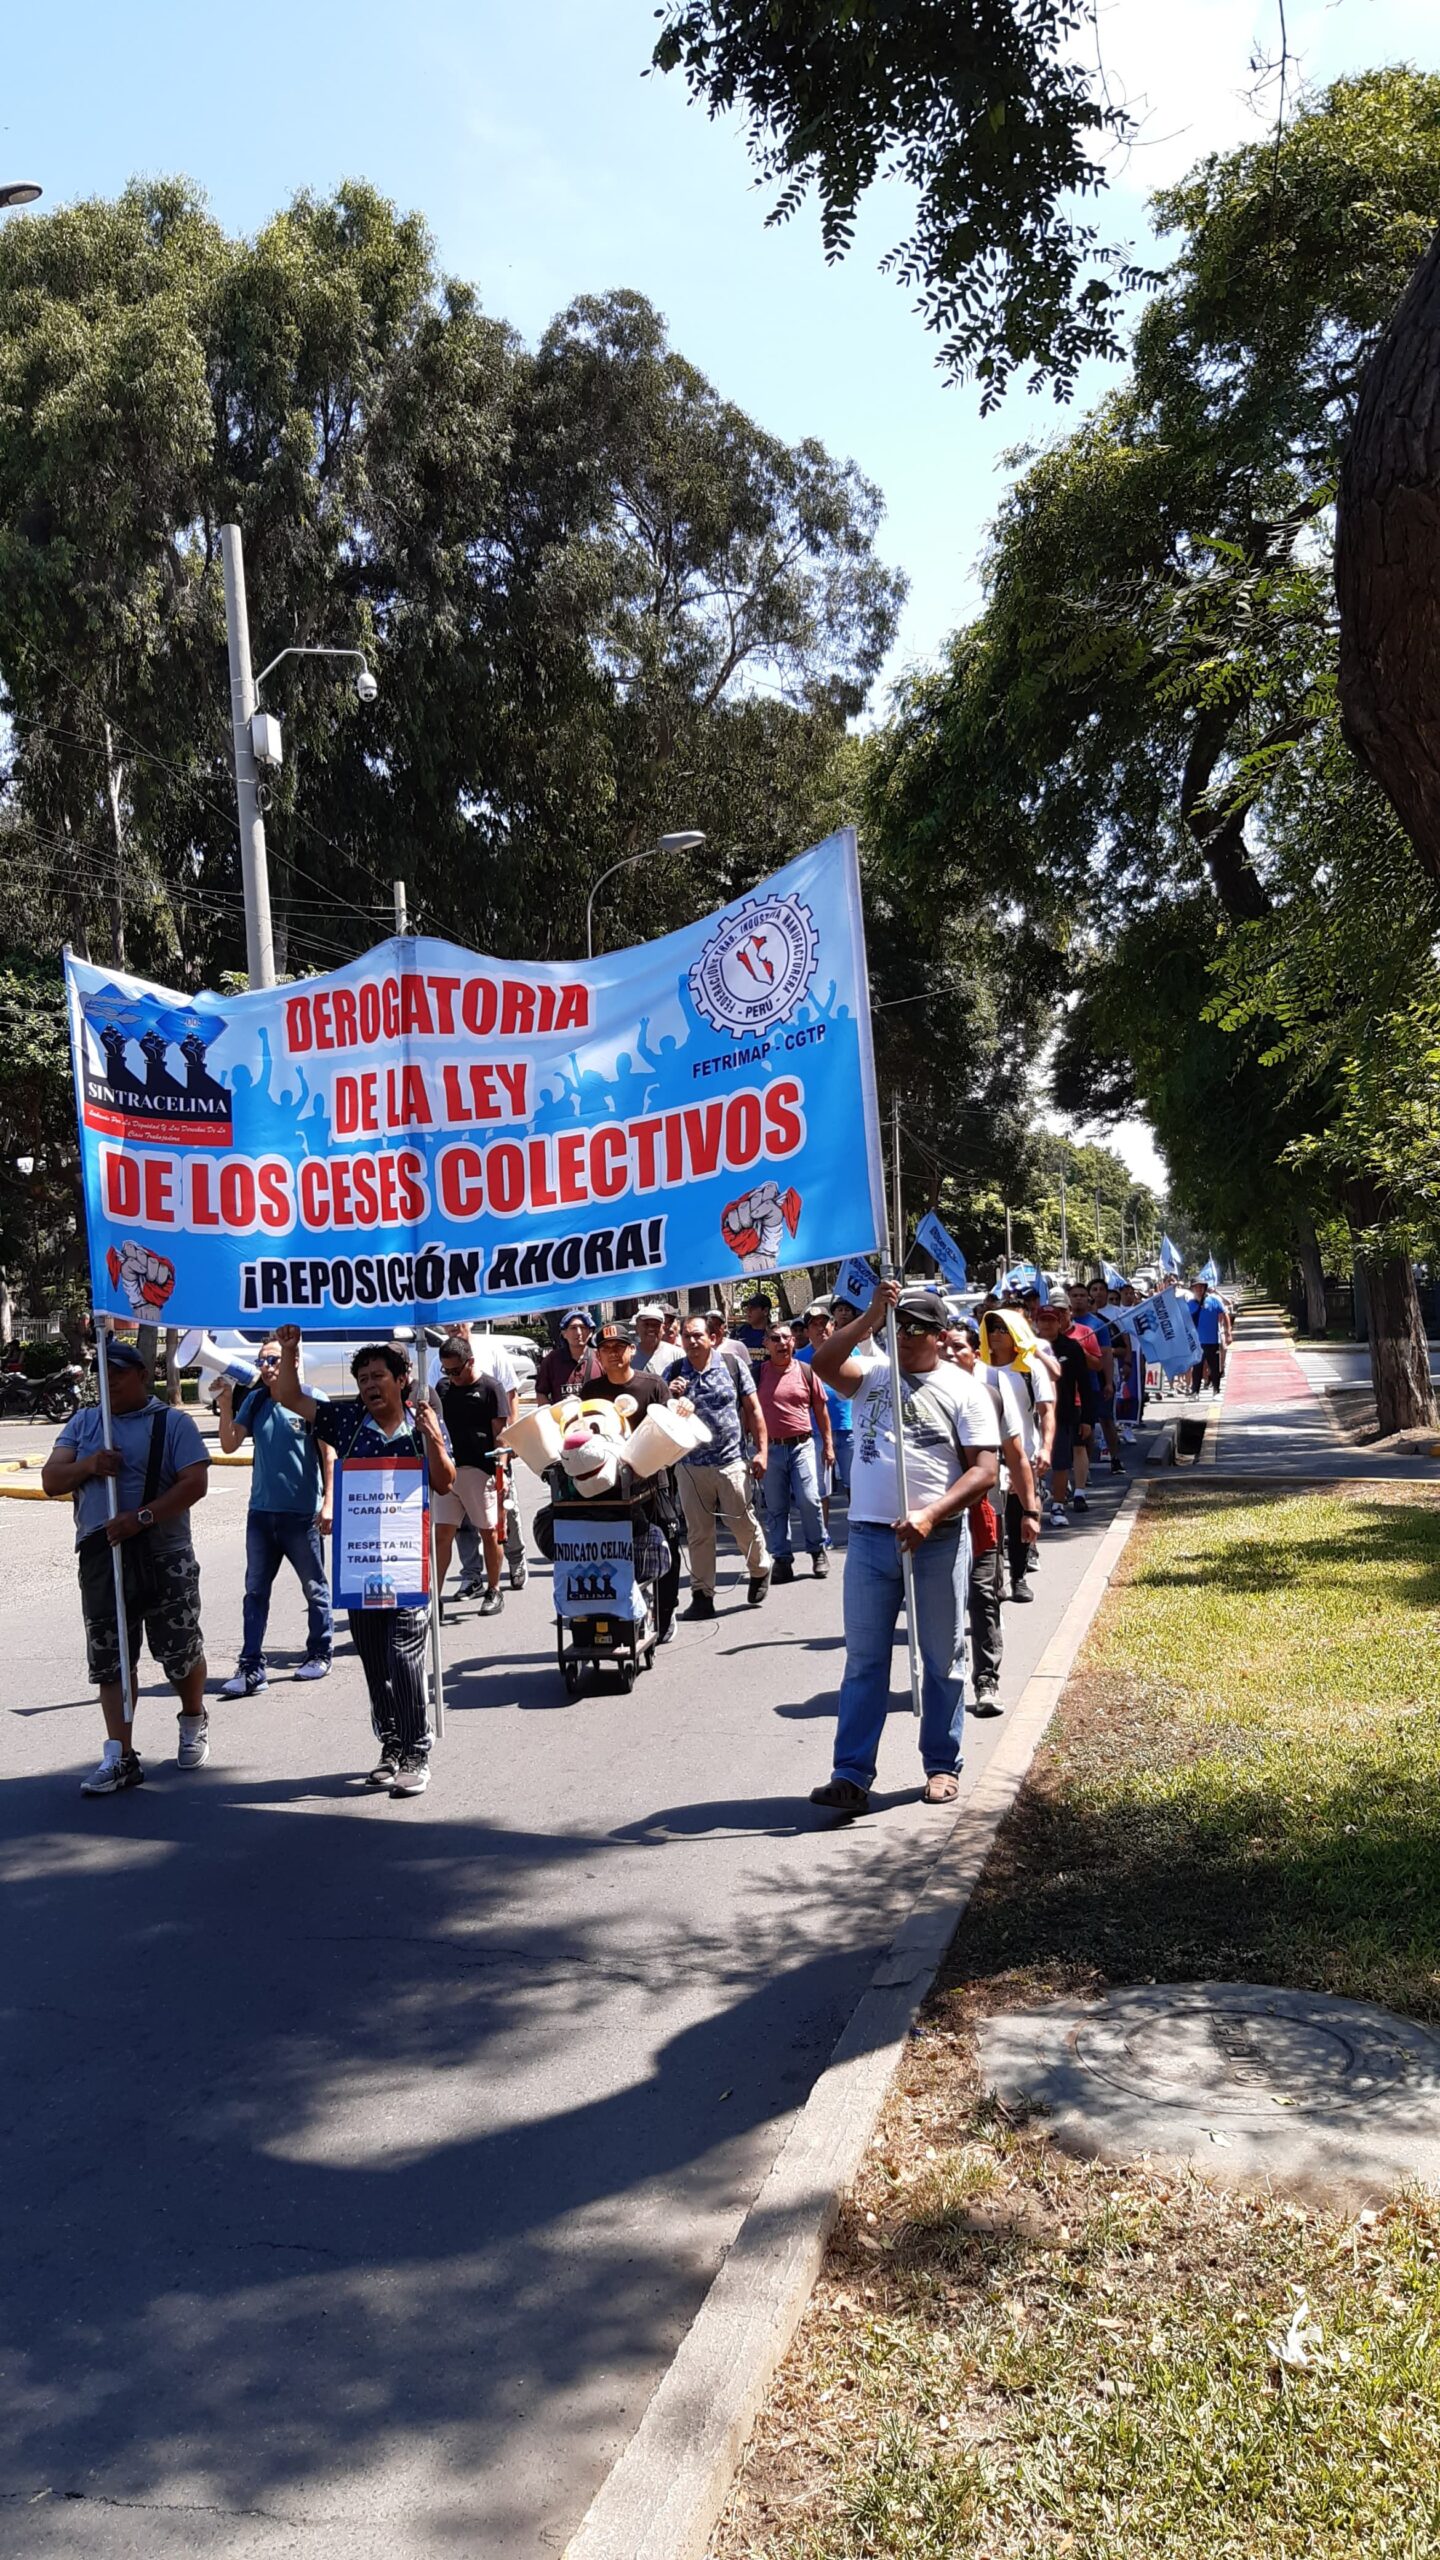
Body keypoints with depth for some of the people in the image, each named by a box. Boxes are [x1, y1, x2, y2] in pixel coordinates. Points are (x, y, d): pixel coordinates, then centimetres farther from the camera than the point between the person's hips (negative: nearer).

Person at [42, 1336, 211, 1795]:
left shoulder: (173, 1422, -1)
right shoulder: (84, 1421, 13)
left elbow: (195, 1483, -11)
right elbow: (51, 1479, 8)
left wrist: (142, 1517, -21)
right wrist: (88, 1465, -14)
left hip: (164, 1556, -3)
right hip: (100, 1557, 3)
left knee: (180, 1650, 5)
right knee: (110, 1658, 1)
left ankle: (193, 1723, 33)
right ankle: (120, 1758, 4)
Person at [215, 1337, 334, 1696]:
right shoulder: (254, 1401, 6)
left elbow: (328, 1455, -6)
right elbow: (229, 1445, 2)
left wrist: (327, 1504, -9)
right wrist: (225, 1406, -10)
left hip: (303, 1512, -4)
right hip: (262, 1509, 4)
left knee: (315, 1587, 9)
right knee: (255, 1590, 3)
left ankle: (319, 1654, 24)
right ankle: (251, 1668, 5)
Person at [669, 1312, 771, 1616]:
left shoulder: (732, 1363, 0)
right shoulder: (674, 1373, 4)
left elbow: (753, 1409, 3)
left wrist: (761, 1451, -2)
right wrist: (670, 1397, -13)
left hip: (731, 1461, -2)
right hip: (690, 1464, 2)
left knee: (743, 1524, 4)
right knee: (698, 1533, 6)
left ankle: (760, 1571, 30)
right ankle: (702, 1594, 14)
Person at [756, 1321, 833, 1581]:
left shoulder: (806, 1372, 4)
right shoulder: (759, 1374, 2)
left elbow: (820, 1409, 10)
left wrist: (828, 1445, 8)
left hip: (802, 1445, -1)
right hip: (770, 1448, 1)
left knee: (809, 1500, -9)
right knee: (775, 1507, 4)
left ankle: (818, 1551, 10)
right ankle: (781, 1558, 13)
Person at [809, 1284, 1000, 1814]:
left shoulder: (963, 1389, 1)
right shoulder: (872, 1374, 8)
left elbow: (985, 1469, -7)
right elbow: (823, 1362, -11)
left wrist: (930, 1516, -18)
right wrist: (870, 1317, -18)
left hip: (938, 1541, -2)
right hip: (869, 1536, 2)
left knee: (943, 1658, 10)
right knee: (863, 1660, 2)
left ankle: (942, 1766, 23)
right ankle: (852, 1775, 4)